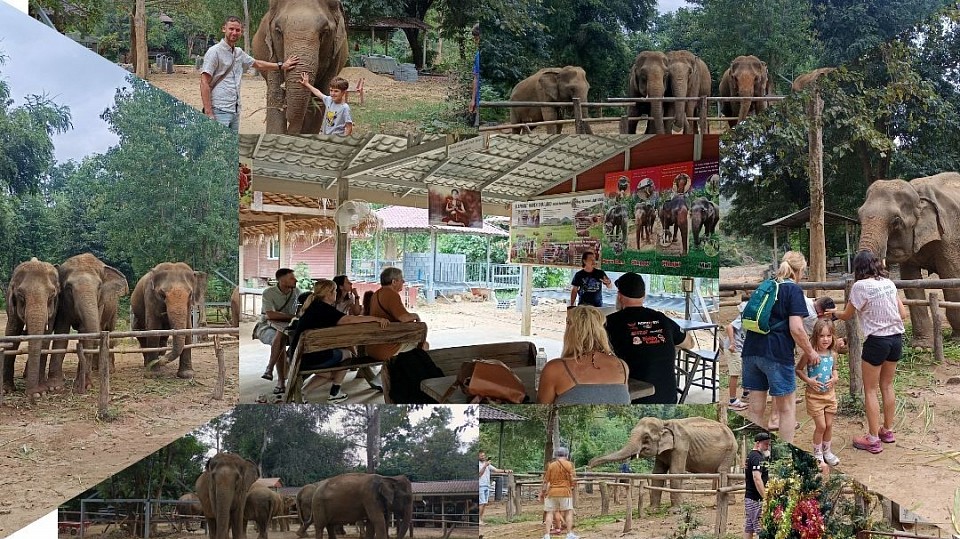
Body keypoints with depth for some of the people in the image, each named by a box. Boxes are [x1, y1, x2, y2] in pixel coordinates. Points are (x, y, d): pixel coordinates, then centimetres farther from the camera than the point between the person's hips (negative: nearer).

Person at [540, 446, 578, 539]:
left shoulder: (551, 465, 4)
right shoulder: (569, 464, -1)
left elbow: (546, 481, 5)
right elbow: (573, 479, -3)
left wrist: (542, 492, 14)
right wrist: (573, 486, 17)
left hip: (552, 492, 2)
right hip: (565, 491, -2)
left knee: (550, 513, 2)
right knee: (568, 512, 6)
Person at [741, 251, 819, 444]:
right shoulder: (793, 290, -4)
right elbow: (796, 328, -13)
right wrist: (810, 352, -1)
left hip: (752, 350, 6)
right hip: (777, 353, -6)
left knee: (755, 406, 9)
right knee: (786, 407, 7)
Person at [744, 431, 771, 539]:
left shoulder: (750, 455, 17)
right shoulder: (757, 457, -14)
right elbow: (757, 479, -25)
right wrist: (766, 498, -26)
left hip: (748, 497, 10)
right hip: (757, 499, -10)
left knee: (748, 529, 10)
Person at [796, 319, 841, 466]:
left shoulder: (832, 354, -1)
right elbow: (798, 369, -8)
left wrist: (835, 378, -5)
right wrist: (808, 380, -20)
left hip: (830, 394, 5)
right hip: (814, 395, -5)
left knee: (829, 425, 11)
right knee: (821, 426, -3)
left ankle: (826, 451, 30)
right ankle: (817, 454, 16)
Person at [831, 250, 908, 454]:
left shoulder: (860, 286, -12)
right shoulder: (889, 283, 5)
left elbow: (847, 316, -2)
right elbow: (903, 314, 6)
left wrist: (834, 313, 18)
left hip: (876, 341, -6)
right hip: (896, 338, 6)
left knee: (870, 390, 4)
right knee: (887, 386, 19)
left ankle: (873, 439, 5)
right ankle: (888, 430, 29)